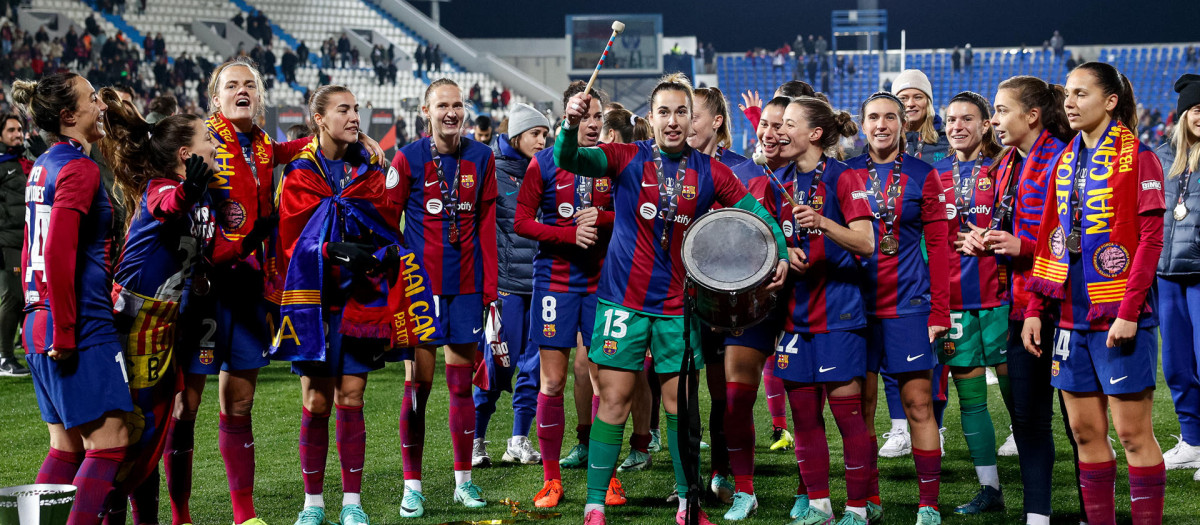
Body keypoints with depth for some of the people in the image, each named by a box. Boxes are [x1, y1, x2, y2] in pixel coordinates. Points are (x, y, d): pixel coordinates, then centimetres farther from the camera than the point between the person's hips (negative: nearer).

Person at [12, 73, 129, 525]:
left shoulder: (43, 166, 16)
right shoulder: (79, 169, -13)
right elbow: (59, 255, -21)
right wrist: (64, 333, -20)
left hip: (42, 327, 9)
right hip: (86, 328, -9)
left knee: (67, 446, 13)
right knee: (110, 442, -7)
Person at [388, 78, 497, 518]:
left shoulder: (481, 158, 6)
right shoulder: (408, 159, -2)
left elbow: (486, 225, 9)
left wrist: (489, 283, 6)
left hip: (466, 284, 3)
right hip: (420, 284, -3)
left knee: (461, 381, 8)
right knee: (418, 383, -2)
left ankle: (463, 481, 17)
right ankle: (412, 486, 5)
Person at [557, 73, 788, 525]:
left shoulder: (709, 172, 1)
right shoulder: (627, 158, -4)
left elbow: (756, 212, 6)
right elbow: (569, 160, -17)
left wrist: (780, 251, -11)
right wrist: (571, 125, -37)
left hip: (678, 304, 2)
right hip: (624, 297, -2)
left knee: (679, 402, 6)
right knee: (614, 399, -1)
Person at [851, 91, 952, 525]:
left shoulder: (922, 176, 3)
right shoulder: (846, 174, 6)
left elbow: (939, 247, 2)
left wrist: (940, 310, -3)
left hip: (908, 305, -2)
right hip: (856, 305, 2)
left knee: (919, 406, -2)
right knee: (861, 406, 5)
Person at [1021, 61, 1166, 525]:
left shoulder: (1137, 157, -6)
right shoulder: (1065, 161, 13)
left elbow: (1151, 239, -11)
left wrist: (1128, 312, -17)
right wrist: (1035, 309, 9)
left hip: (1119, 317, -6)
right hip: (1073, 314, 6)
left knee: (1132, 432, -3)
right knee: (1085, 431, 8)